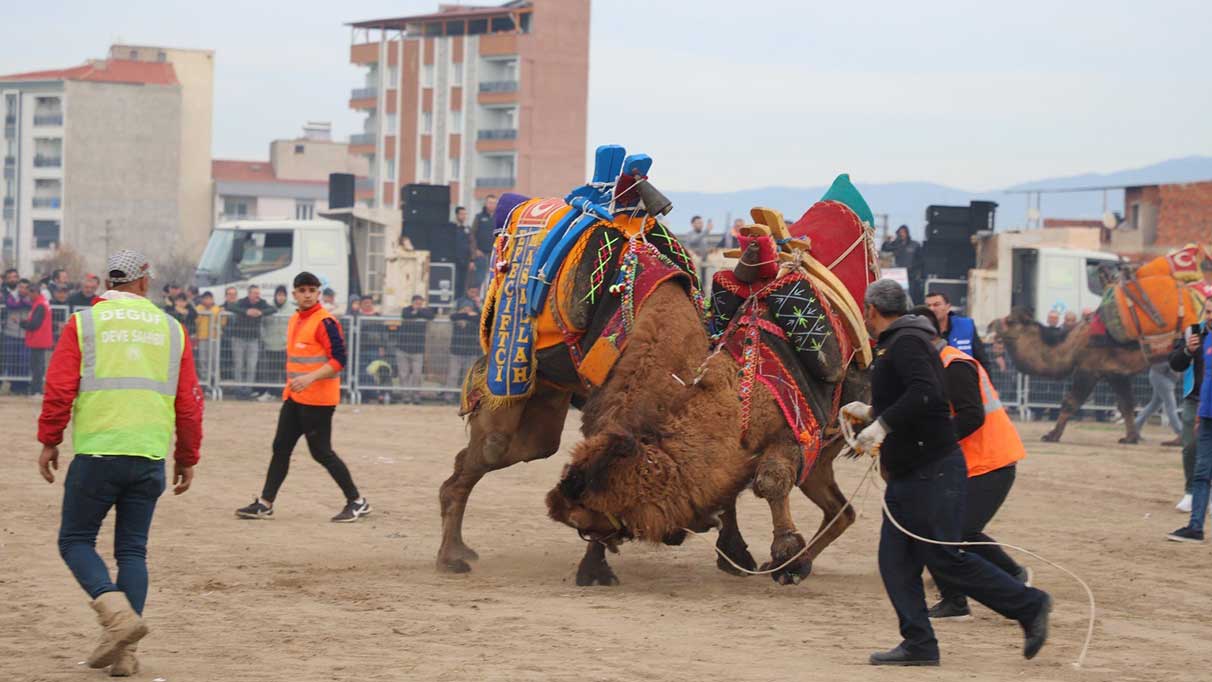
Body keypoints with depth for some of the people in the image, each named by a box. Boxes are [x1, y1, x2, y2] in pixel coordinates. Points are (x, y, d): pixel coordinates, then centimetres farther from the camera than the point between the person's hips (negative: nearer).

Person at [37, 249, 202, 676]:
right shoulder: (171, 329, 10)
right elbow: (190, 401, 11)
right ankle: (125, 652, 5)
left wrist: (49, 441, 4)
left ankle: (117, 612, -16)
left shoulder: (84, 323, 1)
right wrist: (187, 459, 19)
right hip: (150, 458, 3)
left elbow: (59, 388, -6)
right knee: (132, 550, 10)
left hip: (96, 453, -3)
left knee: (76, 540, 8)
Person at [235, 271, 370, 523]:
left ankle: (357, 502, 5)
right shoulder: (295, 320, 14)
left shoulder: (325, 322, -14)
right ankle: (265, 504, 12)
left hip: (318, 399, -9)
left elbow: (339, 360, -20)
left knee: (321, 452, -5)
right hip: (294, 397, 9)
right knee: (281, 448, 8)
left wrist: (309, 379, -28)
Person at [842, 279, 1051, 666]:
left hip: (934, 473, -10)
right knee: (896, 561, 4)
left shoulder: (906, 343, -14)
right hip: (907, 476, 10)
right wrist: (870, 413, 34)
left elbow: (926, 394, -29)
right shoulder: (897, 344, 19)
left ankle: (1029, 606, 1)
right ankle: (919, 645, 4)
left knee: (947, 559, -9)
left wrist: (882, 425, -29)